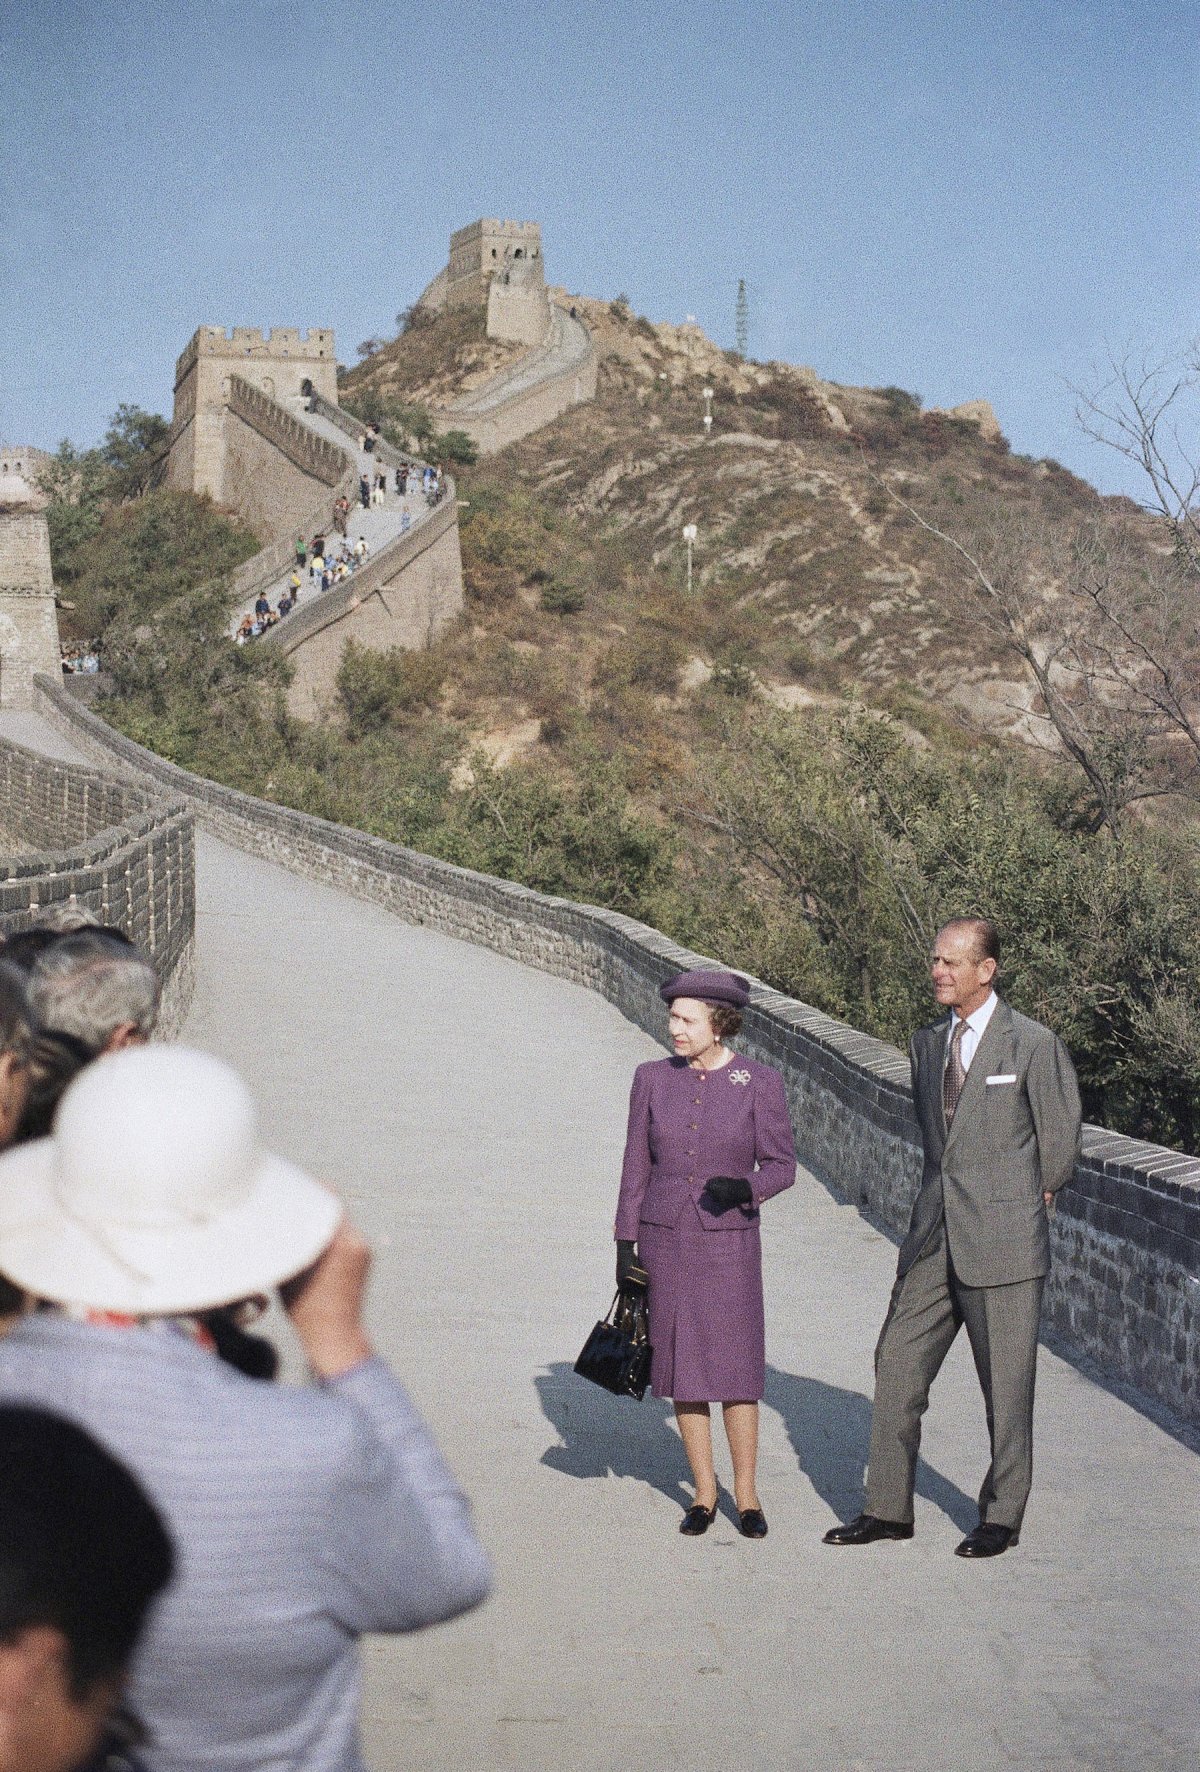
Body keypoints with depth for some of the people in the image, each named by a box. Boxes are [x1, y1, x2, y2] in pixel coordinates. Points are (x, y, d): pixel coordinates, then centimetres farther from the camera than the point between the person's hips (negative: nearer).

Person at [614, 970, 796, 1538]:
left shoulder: (760, 1082, -7)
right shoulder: (653, 1078, 0)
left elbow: (781, 1165, -3)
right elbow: (637, 1166, 5)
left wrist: (744, 1187, -24)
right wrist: (625, 1245, 3)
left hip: (729, 1241, -2)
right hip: (665, 1239, 2)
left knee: (736, 1369, -2)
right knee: (681, 1368, 6)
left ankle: (746, 1495, 14)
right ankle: (703, 1494, 19)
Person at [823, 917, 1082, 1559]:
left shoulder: (1034, 1044, -7)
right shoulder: (926, 1045, 11)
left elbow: (1060, 1138, 2)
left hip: (1003, 1241, -6)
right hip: (933, 1239, 6)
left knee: (1006, 1386, 3)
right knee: (897, 1367, 6)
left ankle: (1001, 1517, 18)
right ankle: (888, 1509, 16)